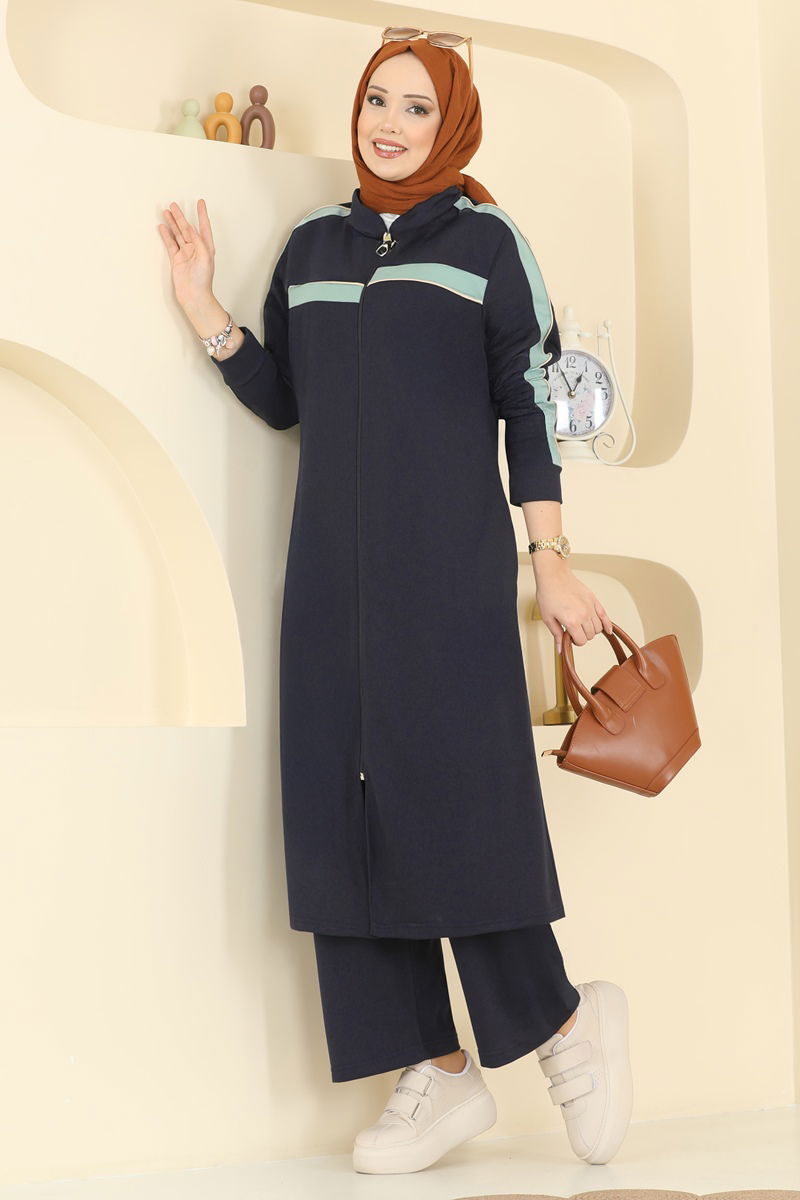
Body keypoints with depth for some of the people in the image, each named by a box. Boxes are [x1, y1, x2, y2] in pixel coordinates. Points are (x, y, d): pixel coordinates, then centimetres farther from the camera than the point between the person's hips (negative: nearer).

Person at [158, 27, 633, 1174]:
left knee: (451, 791, -10)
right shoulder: (313, 244, 17)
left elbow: (528, 405, 2)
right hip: (334, 559, 5)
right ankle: (436, 1071, 5)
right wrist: (205, 310, 6)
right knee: (345, 799, -1)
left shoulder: (487, 239, 5)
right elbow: (281, 396, 18)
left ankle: (560, 1024, 10)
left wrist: (551, 561, -4)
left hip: (448, 557, -5)